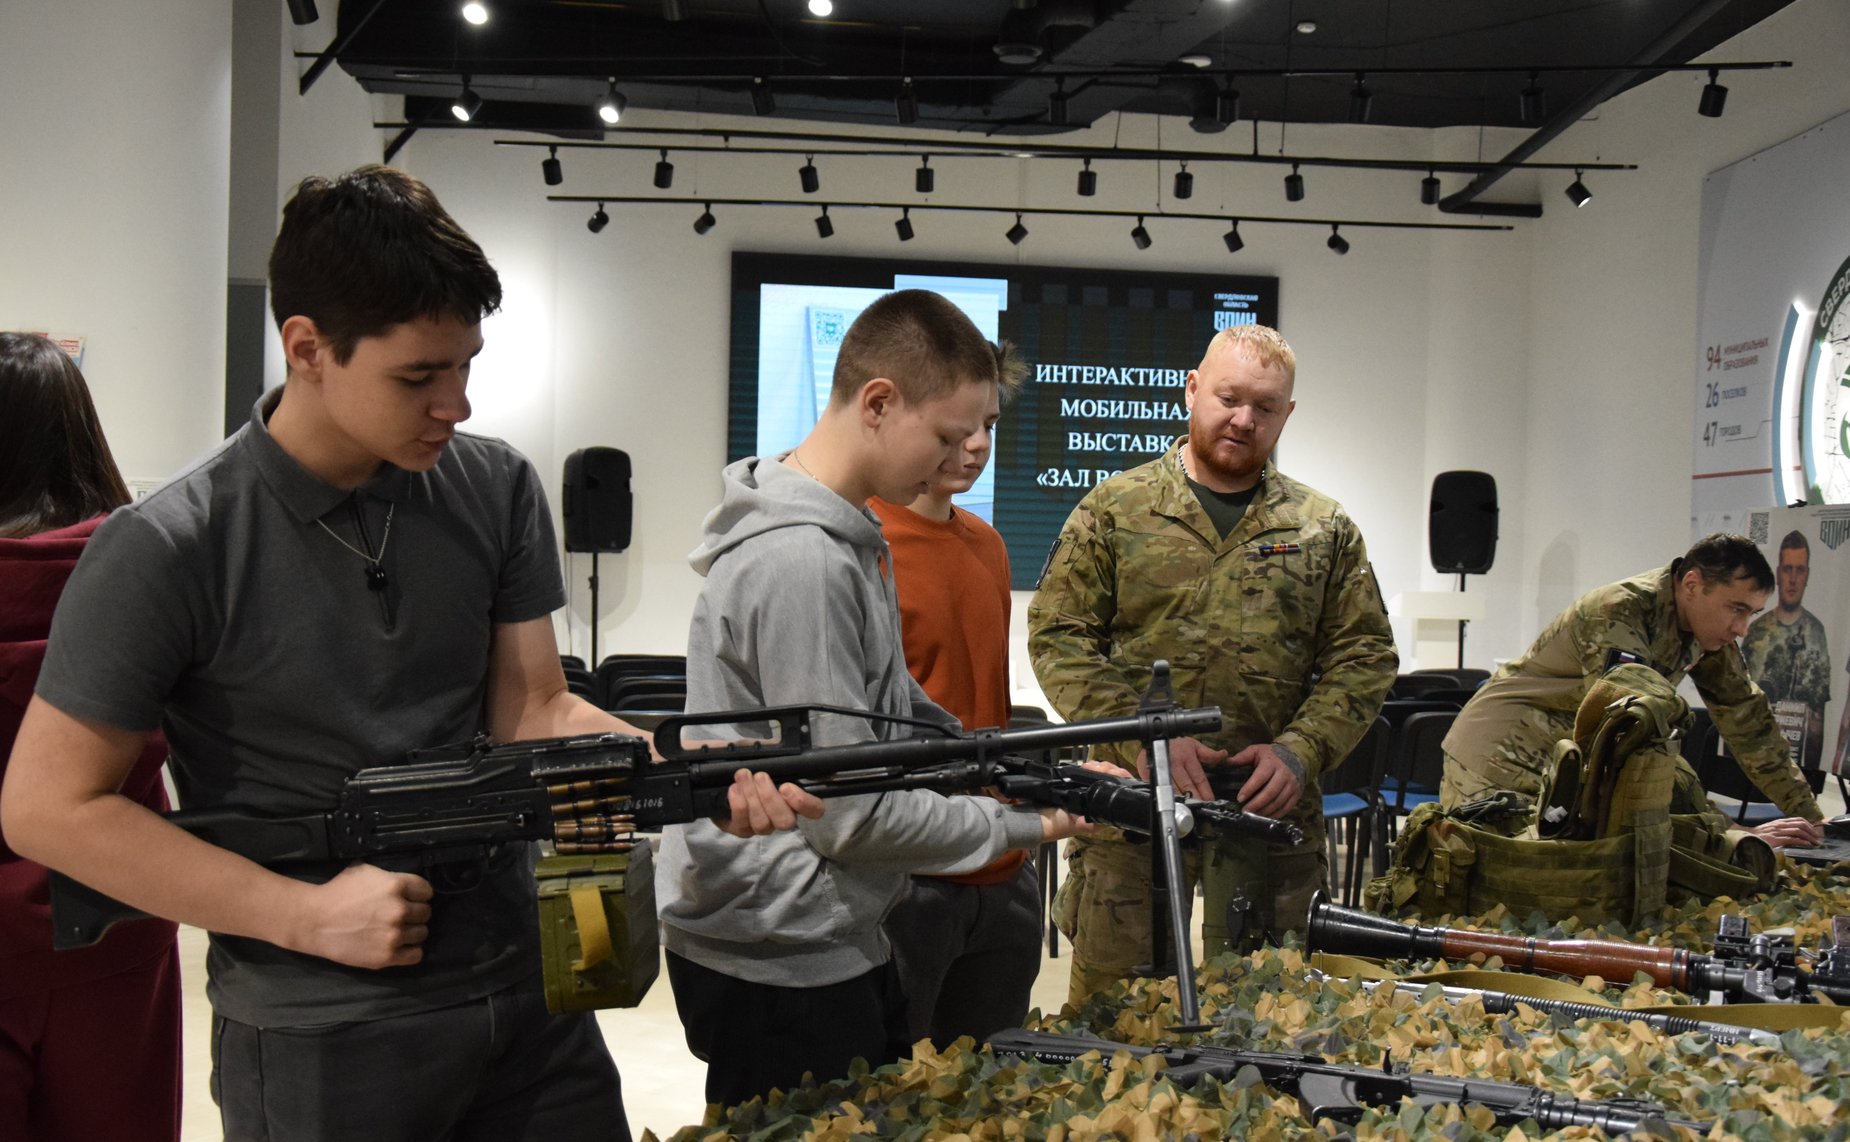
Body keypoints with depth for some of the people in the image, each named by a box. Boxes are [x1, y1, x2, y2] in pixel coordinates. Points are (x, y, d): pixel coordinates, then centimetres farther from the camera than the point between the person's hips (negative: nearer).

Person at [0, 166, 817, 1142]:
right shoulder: (169, 551, -14)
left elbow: (531, 710, 1)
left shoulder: (496, 489, 0)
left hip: (525, 990, 4)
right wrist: (306, 915, -14)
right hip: (319, 1042, -4)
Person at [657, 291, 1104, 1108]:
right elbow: (850, 816, -22)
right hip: (775, 966, -10)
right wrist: (1022, 826, -10)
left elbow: (898, 716, 15)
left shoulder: (849, 537, 8)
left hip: (834, 940, 10)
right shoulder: (799, 562, -24)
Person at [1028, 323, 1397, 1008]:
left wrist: (1301, 751, -9)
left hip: (1273, 802, 2)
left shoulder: (1324, 530, 10)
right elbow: (1057, 635, -1)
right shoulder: (1114, 509, 4)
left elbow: (1365, 656, 8)